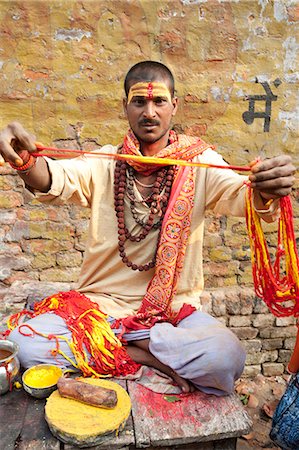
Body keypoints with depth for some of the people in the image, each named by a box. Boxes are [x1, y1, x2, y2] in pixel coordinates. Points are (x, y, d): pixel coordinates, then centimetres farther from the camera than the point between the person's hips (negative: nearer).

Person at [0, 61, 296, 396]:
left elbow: (238, 196, -16)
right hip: (100, 301, 1)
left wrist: (265, 192, -40)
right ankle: (147, 355, -7)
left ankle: (117, 338, -6)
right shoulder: (104, 163, 3)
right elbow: (57, 181, -15)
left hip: (174, 307, 0)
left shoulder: (199, 162, 0)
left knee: (227, 357, -27)